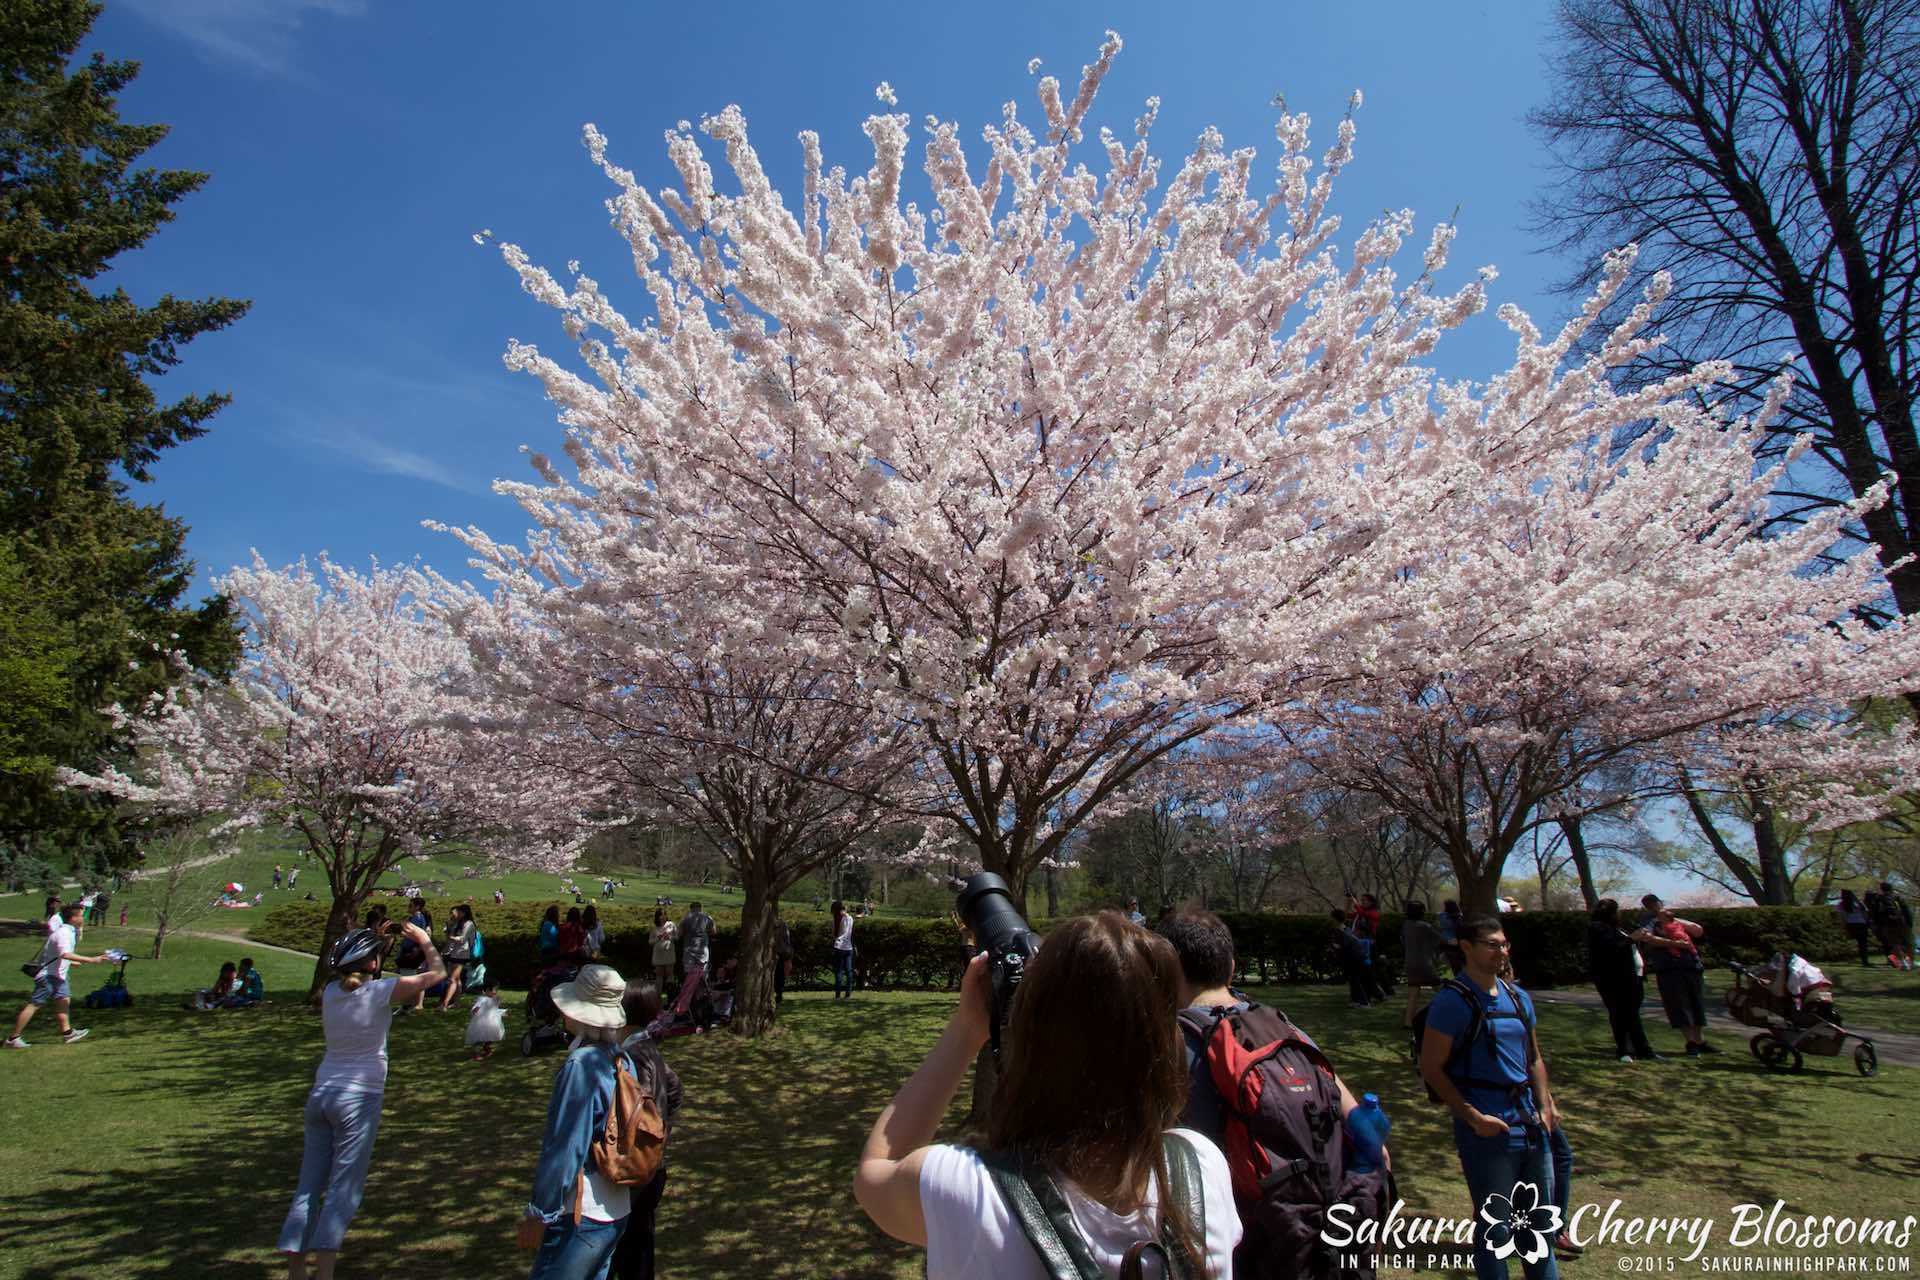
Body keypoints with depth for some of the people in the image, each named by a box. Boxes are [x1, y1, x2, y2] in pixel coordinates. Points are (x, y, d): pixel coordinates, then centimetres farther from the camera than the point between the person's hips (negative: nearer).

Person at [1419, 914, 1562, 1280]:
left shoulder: (1519, 998, 8)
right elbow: (1431, 1068, -14)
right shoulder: (1452, 1001, -14)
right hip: (1488, 1132, -7)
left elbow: (1534, 1057, 18)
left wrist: (1545, 1105, 4)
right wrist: (1473, 1117, -18)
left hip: (1531, 1126, 7)